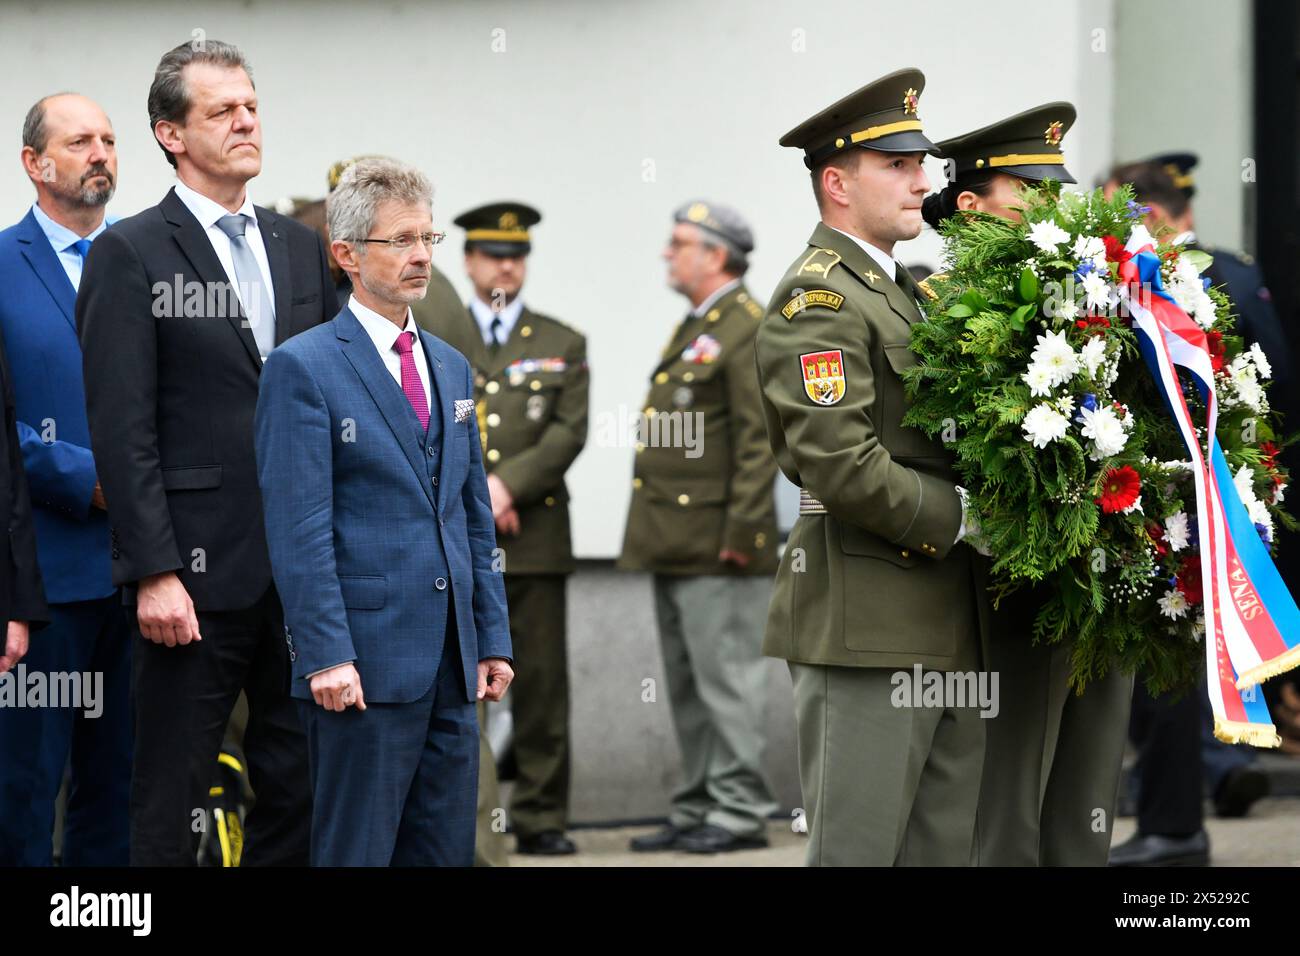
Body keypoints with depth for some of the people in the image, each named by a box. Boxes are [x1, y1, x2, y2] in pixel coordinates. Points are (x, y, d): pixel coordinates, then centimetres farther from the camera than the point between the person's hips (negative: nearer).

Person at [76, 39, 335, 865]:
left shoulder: (301, 248, 13)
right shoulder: (131, 255, -5)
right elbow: (123, 432, -10)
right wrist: (154, 573, -16)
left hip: (302, 569, 6)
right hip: (199, 571, -6)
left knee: (299, 791, 8)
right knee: (172, 798, 1)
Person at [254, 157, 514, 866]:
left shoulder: (451, 368, 17)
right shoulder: (303, 367, -6)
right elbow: (299, 530, -12)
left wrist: (492, 639, 13)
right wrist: (326, 656, -18)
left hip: (452, 666, 7)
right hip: (364, 662, -7)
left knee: (447, 851, 8)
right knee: (355, 855, -4)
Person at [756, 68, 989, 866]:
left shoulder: (909, 293, 20)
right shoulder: (818, 297, -10)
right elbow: (842, 468, -20)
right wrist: (958, 516, -13)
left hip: (951, 631, 9)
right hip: (868, 626, -9)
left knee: (948, 849, 10)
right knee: (858, 851, -5)